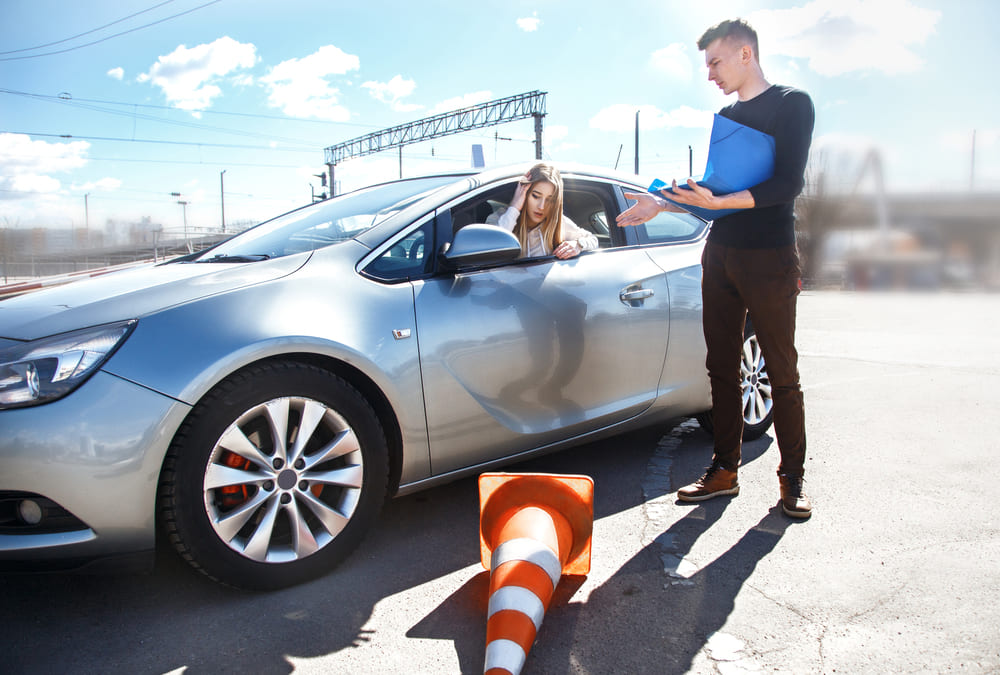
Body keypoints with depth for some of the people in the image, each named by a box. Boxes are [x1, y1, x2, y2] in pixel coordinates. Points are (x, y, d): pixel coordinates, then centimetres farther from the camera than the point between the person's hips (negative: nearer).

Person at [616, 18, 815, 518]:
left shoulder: (792, 104, -2)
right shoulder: (726, 116, 19)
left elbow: (788, 185, -14)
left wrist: (717, 201, -23)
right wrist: (660, 203, 14)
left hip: (769, 257, -6)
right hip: (720, 254, 7)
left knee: (782, 373, 0)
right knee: (722, 368, 6)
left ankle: (792, 478, 11)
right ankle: (724, 471, 14)